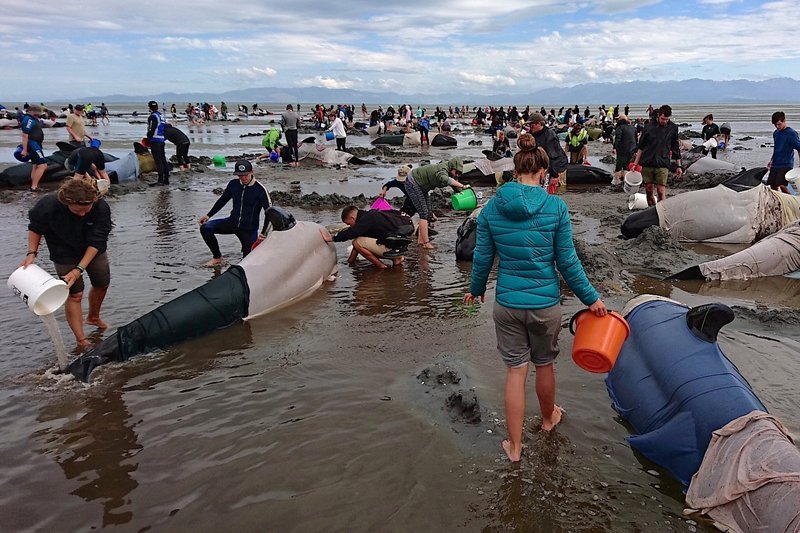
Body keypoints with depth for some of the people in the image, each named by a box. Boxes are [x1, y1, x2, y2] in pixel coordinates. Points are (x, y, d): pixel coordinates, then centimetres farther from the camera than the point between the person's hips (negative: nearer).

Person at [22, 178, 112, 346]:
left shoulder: (101, 208, -31)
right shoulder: (48, 206, -31)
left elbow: (96, 242, -27)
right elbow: (35, 228, -9)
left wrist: (79, 269, -31)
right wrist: (32, 253, -18)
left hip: (94, 251, 3)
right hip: (65, 255, -2)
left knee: (102, 283, 16)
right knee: (75, 294, -4)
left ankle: (93, 317, 45)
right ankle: (81, 340, 4)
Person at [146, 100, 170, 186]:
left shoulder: (153, 117, -12)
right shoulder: (161, 116, 16)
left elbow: (151, 129, -17)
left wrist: (148, 139, -5)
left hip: (155, 140, -9)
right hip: (162, 140, 9)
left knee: (158, 160, -8)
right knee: (163, 159, 11)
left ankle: (160, 180, -9)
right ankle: (166, 179, 15)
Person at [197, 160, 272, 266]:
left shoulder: (260, 189, -17)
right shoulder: (233, 184, -3)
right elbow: (223, 200, 14)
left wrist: (263, 233, -21)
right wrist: (208, 215, 10)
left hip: (249, 229, -4)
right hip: (232, 222, 4)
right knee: (205, 228, -12)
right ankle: (217, 258, 6)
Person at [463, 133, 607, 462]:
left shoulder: (491, 207, -6)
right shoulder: (556, 207, -11)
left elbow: (482, 257, 2)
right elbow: (567, 262, -8)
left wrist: (476, 289, 20)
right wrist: (591, 299, 5)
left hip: (507, 304, 1)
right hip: (546, 304, -1)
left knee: (515, 371, 10)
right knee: (544, 365, 21)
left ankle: (514, 447, 17)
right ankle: (548, 418, 48)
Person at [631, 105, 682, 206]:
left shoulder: (673, 128, 4)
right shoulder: (649, 126, 2)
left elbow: (675, 148, 12)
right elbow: (641, 146, 8)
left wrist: (678, 166, 13)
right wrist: (635, 163, 5)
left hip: (663, 164, -1)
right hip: (647, 164, 1)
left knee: (661, 191, -9)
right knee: (648, 190, 5)